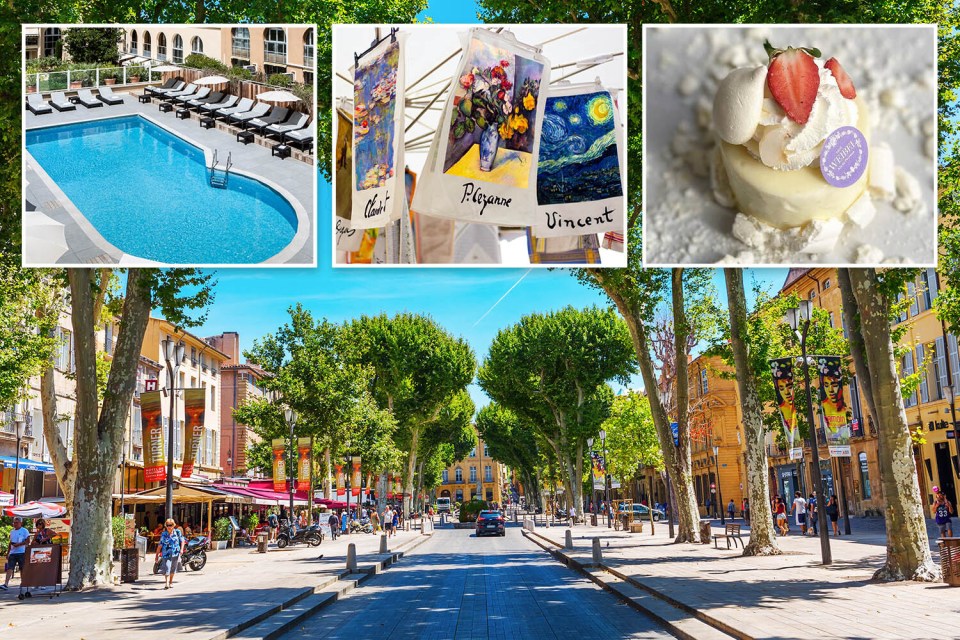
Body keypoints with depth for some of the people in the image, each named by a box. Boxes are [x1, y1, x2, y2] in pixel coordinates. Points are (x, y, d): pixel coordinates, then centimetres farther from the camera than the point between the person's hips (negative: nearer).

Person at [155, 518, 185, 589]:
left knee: (173, 569, 14)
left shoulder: (177, 532, 2)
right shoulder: (163, 534, 0)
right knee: (166, 568, -17)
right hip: (166, 554, -2)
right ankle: (167, 583, -20)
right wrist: (157, 555, 0)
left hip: (175, 554, 2)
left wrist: (181, 549, -5)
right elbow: (160, 545, 1)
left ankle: (170, 582, 31)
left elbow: (182, 541, 9)